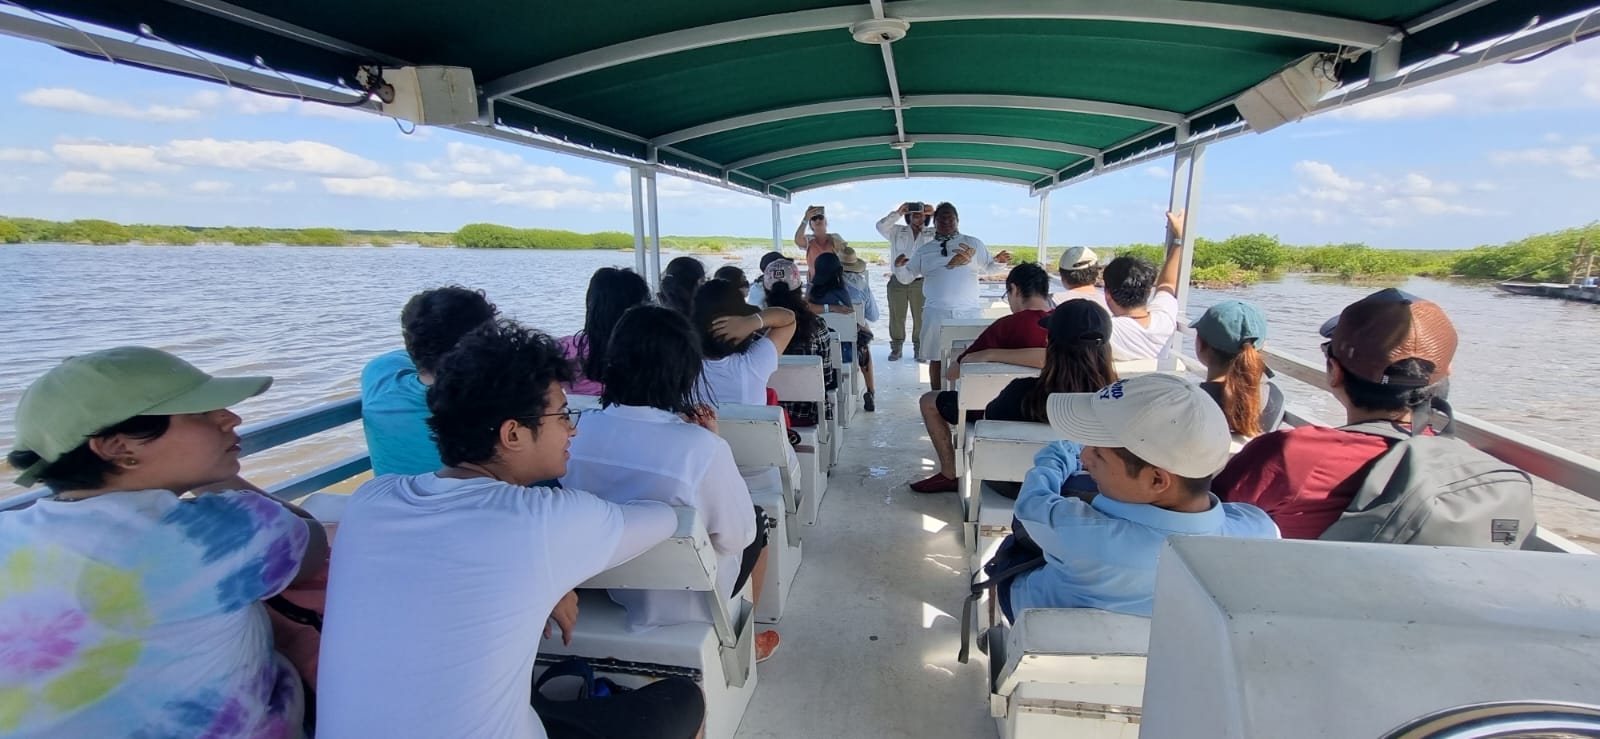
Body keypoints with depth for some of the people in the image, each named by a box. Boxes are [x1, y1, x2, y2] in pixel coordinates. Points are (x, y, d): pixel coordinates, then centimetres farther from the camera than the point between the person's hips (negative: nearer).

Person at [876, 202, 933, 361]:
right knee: (896, 316, 4)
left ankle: (919, 349, 13)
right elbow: (881, 226, -5)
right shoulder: (897, 231, 10)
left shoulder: (932, 234, 11)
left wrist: (934, 214, -7)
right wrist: (897, 213, -13)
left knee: (920, 317, 2)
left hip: (921, 282, 0)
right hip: (897, 281, 0)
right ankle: (896, 348, 13)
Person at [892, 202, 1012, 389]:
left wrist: (997, 261, -12)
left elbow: (987, 269, 9)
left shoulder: (974, 244, 10)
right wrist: (899, 266, -8)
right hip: (936, 313, 1)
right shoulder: (924, 250, 12)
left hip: (969, 312, 0)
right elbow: (906, 277, 13)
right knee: (936, 358, 4)